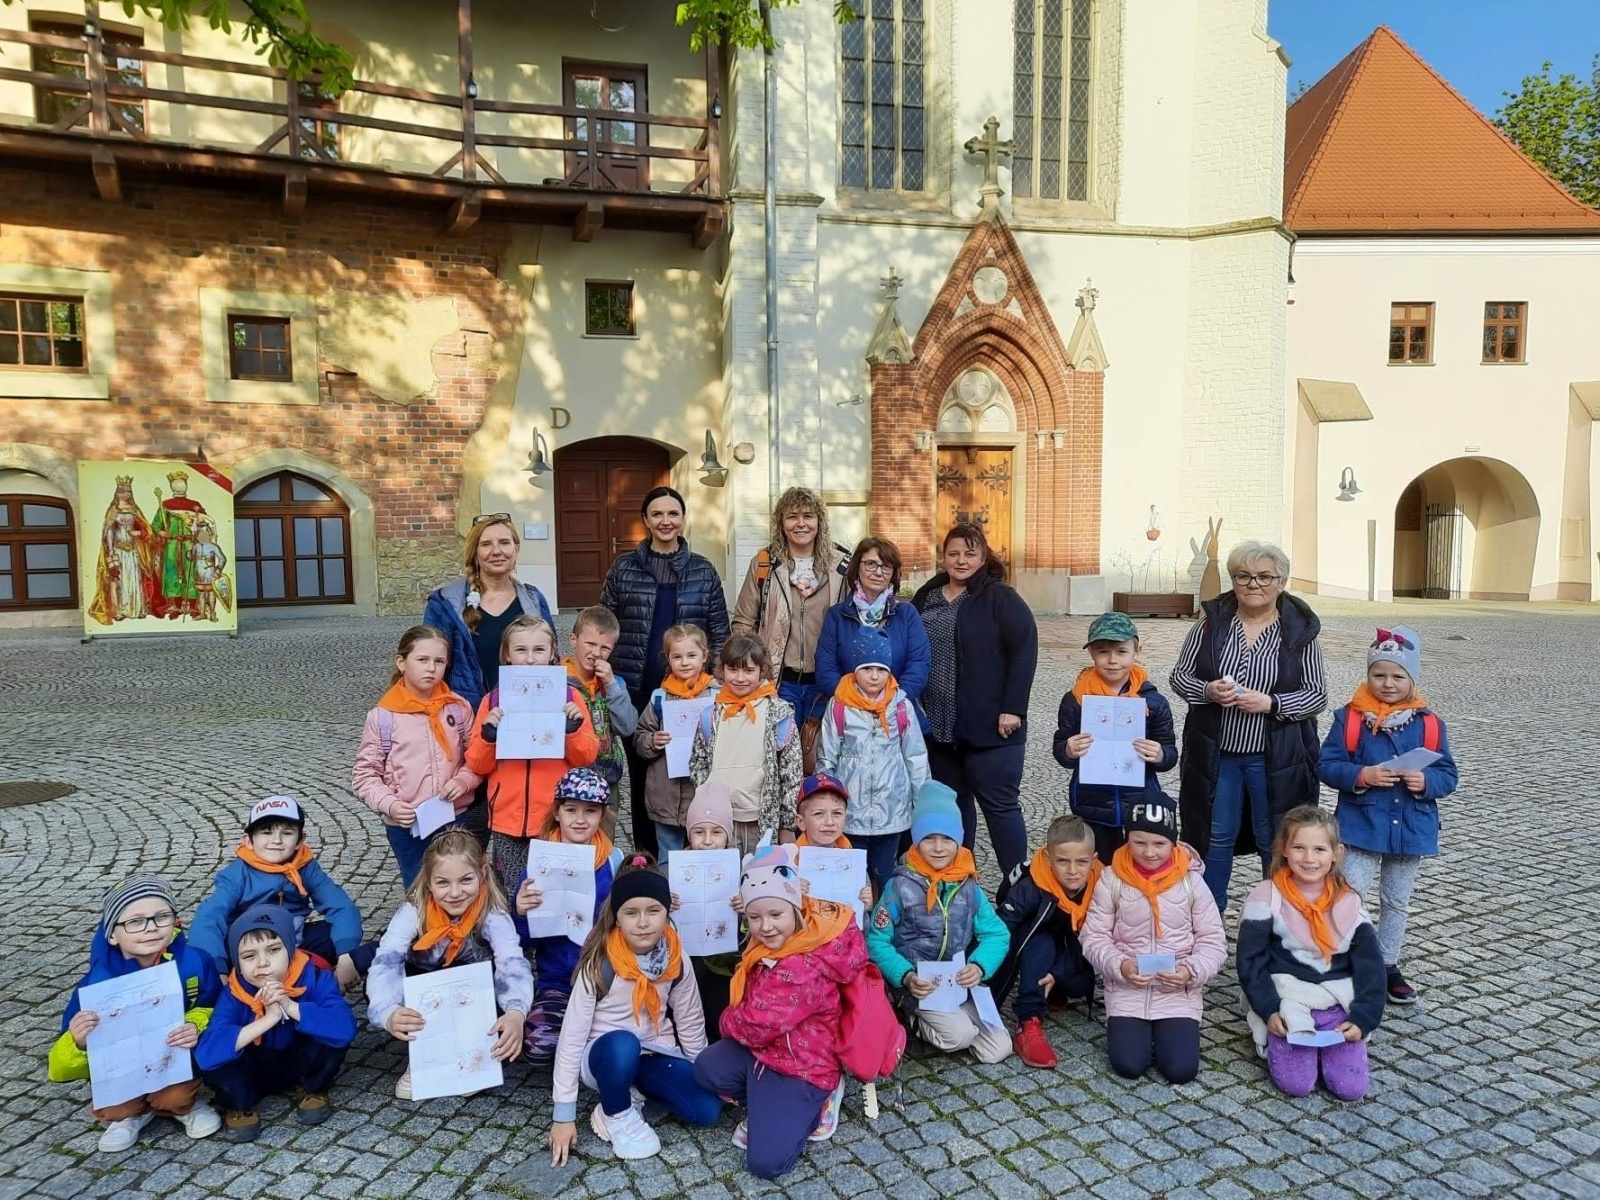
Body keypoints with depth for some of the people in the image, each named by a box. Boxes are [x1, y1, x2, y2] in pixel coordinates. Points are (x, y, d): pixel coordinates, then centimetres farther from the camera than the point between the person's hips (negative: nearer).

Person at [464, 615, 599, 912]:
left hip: (557, 819, -1)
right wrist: (488, 736, -13)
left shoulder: (569, 696, 1)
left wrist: (574, 729, -15)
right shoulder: (493, 700, 3)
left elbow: (587, 757, 3)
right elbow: (477, 765, 5)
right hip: (508, 820, 1)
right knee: (512, 898, 4)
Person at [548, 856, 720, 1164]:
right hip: (605, 1054, -3)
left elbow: (690, 1022, 3)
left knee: (707, 1110, -17)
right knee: (623, 1045, -38)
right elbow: (572, 1035, -18)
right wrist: (563, 1114, -18)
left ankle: (635, 1088, 6)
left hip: (655, 1055, 4)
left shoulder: (676, 960, -11)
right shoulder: (600, 965, -21)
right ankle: (616, 1115, -9)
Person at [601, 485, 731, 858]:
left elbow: (719, 632, 7)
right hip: (636, 690, 0)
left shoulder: (703, 570, 5)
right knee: (641, 772, 8)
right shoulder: (624, 567, 4)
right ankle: (645, 855, 22)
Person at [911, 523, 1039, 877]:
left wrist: (1013, 708, -16)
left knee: (1000, 804, -1)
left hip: (990, 726, -5)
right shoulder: (926, 598, 11)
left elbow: (1025, 650, -12)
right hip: (938, 725, 6)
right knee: (952, 803, 15)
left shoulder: (1000, 598, -6)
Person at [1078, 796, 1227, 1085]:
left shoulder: (1191, 882, -6)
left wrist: (1192, 970, -19)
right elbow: (1093, 937, -3)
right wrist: (1119, 966, -21)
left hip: (1179, 992, 0)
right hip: (1127, 990, 0)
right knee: (1128, 1065, -13)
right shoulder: (1112, 879, -7)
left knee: (1182, 1069, -13)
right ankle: (1139, 1032, 20)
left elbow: (1213, 942, -1)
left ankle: (1164, 1033, 20)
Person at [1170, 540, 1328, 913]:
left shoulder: (1300, 630, -4)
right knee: (1215, 836, 14)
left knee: (1275, 843, 10)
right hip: (1216, 752, 2)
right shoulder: (1211, 622, -1)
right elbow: (1179, 675, 4)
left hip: (1274, 757, -1)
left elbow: (1317, 695, -3)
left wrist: (1270, 703, -19)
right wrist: (1207, 690, -17)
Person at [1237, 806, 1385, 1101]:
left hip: (1338, 1005, 3)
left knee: (1351, 1087, -11)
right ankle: (1274, 1040, 14)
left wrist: (1363, 1019, -10)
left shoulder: (1349, 903, 1)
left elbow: (1370, 966, 2)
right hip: (1287, 1002, -3)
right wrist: (1269, 1010, -16)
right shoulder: (1266, 897, -8)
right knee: (1296, 1084, -17)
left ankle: (1321, 1043, 18)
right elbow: (1250, 960, -6)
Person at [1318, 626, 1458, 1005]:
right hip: (1362, 824, -3)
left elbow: (1448, 774, 2)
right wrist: (1361, 776, -25)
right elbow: (1327, 765, -9)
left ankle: (1388, 965, 33)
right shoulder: (1350, 717, -8)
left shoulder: (1429, 723, -2)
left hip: (1411, 828, 3)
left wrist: (1425, 781, -19)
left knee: (1397, 901, 17)